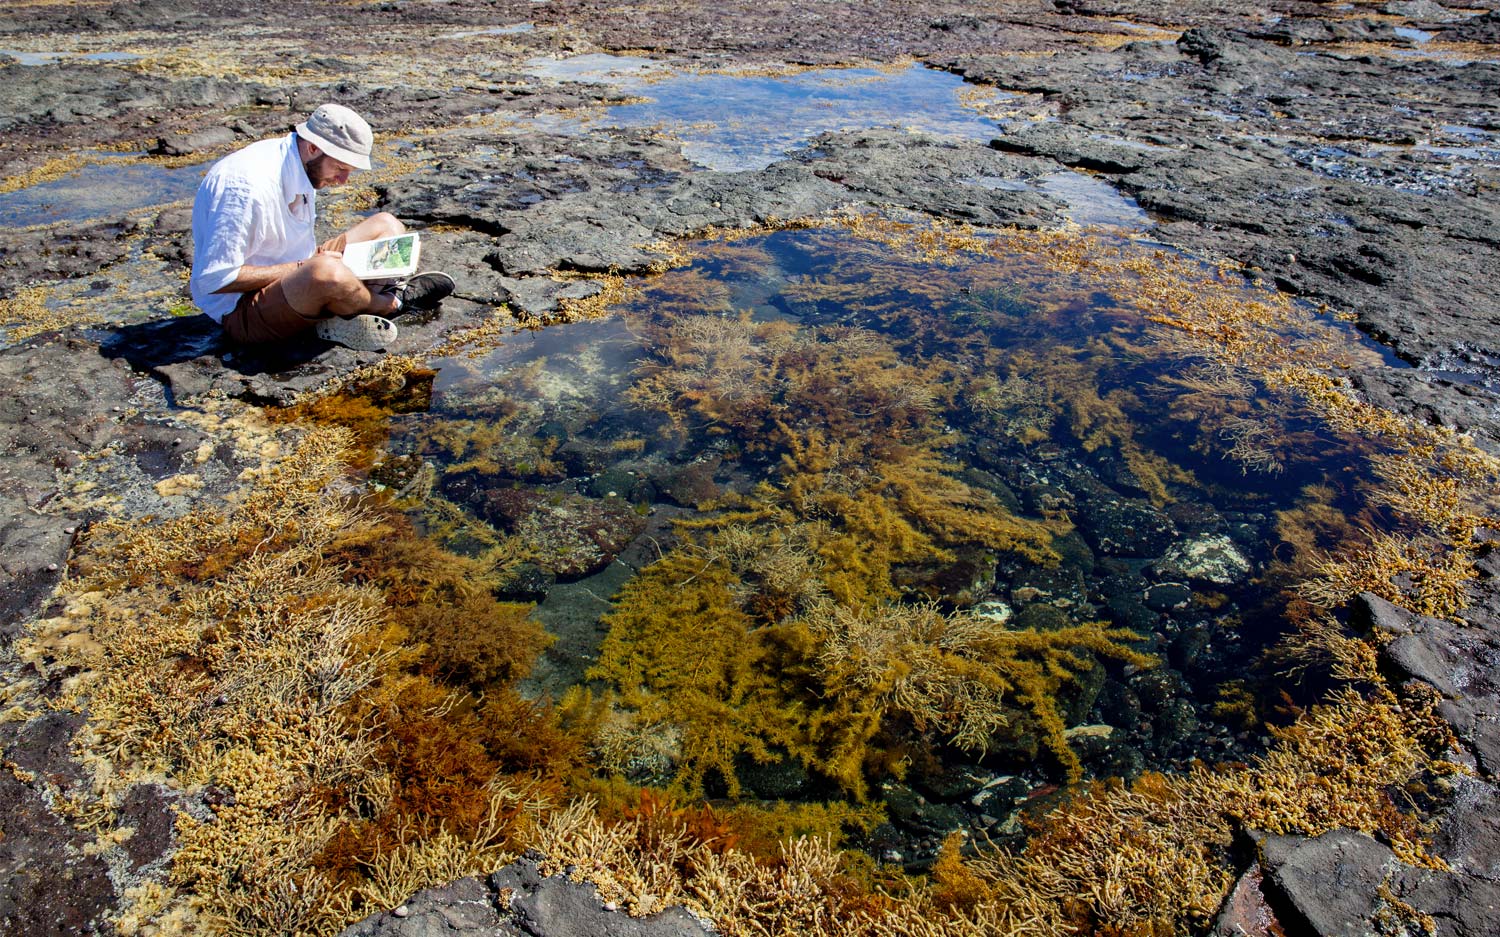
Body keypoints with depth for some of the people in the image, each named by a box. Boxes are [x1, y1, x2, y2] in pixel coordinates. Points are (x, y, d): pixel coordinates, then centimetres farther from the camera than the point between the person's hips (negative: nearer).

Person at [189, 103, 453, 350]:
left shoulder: (302, 165, 2)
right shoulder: (249, 186, -25)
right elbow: (213, 279, -25)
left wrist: (318, 252, -5)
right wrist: (302, 267, -22)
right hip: (242, 308, -10)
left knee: (386, 224, 8)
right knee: (325, 271, -41)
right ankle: (391, 303, -9)